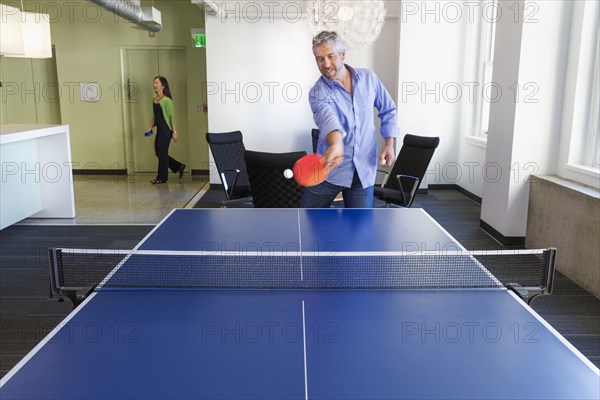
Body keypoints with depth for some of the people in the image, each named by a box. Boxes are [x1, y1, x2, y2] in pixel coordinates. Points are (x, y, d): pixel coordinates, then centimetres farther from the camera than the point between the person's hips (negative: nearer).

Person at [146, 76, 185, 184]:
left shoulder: (166, 100, -14)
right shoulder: (154, 99, 10)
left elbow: (172, 116, -13)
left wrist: (174, 132, -15)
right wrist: (150, 127, 13)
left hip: (166, 129, -9)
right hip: (159, 129, 9)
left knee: (162, 153, -2)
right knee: (158, 152, 13)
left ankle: (162, 178, 10)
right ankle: (179, 167, 25)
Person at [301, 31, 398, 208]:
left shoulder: (368, 78, 1)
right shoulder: (318, 92, -11)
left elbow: (388, 110, 13)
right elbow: (327, 117, -34)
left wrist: (389, 143, 0)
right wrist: (336, 144, -55)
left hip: (364, 171, 2)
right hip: (329, 169, -2)